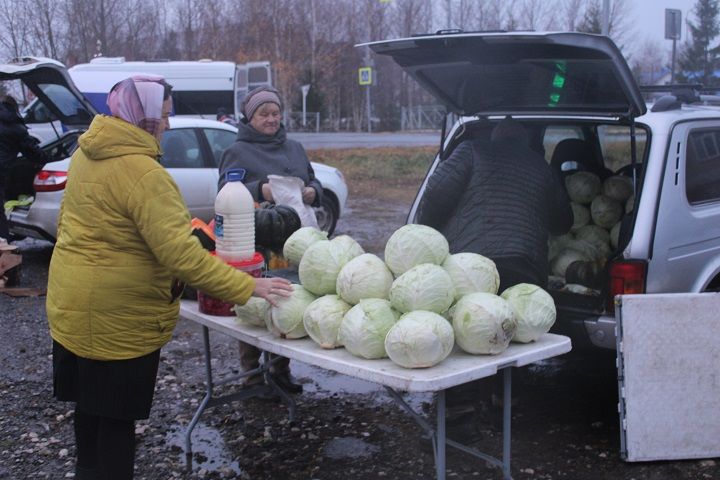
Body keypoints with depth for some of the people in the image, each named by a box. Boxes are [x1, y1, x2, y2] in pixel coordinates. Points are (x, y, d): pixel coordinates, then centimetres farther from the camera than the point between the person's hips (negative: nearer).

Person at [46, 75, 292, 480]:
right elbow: (181, 254, -30)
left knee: (90, 405, 23)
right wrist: (247, 287, -27)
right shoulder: (142, 173, -25)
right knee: (117, 416, 6)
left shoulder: (87, 154, 4)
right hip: (117, 315, -9)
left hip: (72, 305, 9)